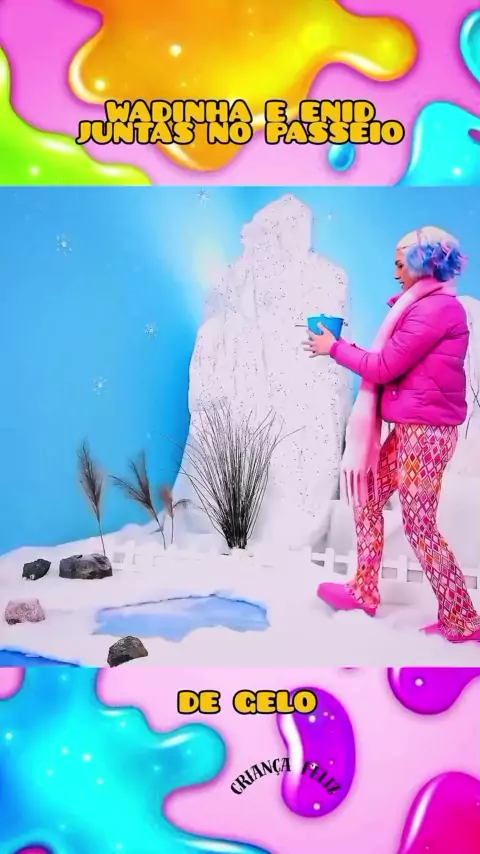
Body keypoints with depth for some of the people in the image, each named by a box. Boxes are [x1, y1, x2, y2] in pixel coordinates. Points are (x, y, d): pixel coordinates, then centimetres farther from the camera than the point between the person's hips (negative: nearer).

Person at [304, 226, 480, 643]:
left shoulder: (437, 307, -16)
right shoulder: (429, 306, 17)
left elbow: (384, 367, -16)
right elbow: (390, 361, 15)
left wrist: (334, 348, -3)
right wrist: (340, 345, 9)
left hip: (425, 431, -10)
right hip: (411, 428, 10)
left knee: (419, 527, -2)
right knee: (366, 497, 14)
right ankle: (364, 592, 26)